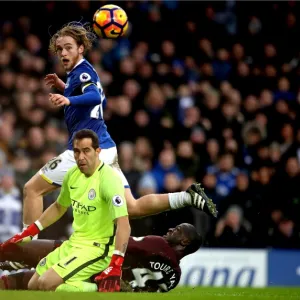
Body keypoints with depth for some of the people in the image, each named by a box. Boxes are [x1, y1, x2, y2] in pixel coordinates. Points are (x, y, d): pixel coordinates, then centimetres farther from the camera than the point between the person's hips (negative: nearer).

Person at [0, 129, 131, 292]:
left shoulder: (108, 179, -22)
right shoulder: (73, 174, 3)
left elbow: (123, 225, -29)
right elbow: (58, 207, 22)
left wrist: (115, 267, -40)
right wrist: (26, 234, 18)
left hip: (98, 248, -8)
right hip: (74, 243, 9)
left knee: (47, 284, -23)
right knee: (34, 286, 7)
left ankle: (99, 290, -11)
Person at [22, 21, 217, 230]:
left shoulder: (82, 72, -10)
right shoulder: (84, 72, 18)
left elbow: (95, 97, -31)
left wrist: (69, 100, -50)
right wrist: (64, 88, 29)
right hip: (105, 149, 9)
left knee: (32, 189, 0)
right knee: (132, 207, 6)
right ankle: (188, 197, -5)